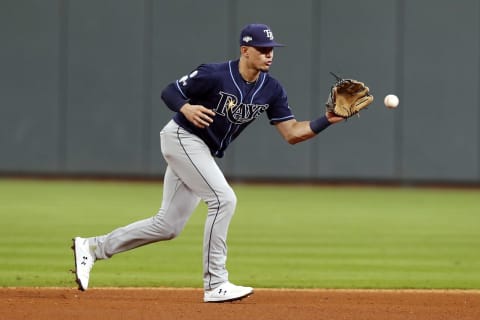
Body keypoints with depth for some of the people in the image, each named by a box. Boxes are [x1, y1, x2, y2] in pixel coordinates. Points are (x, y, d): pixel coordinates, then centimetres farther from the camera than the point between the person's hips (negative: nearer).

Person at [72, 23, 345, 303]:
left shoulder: (271, 89, -3)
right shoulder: (215, 75, -20)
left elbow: (292, 133, -5)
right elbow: (170, 92, -12)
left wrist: (328, 120, -19)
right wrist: (187, 109, -33)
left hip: (202, 152, 8)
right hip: (182, 138, -8)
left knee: (168, 227, 8)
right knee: (223, 198, -22)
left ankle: (93, 247, 20)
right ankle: (215, 285, -18)